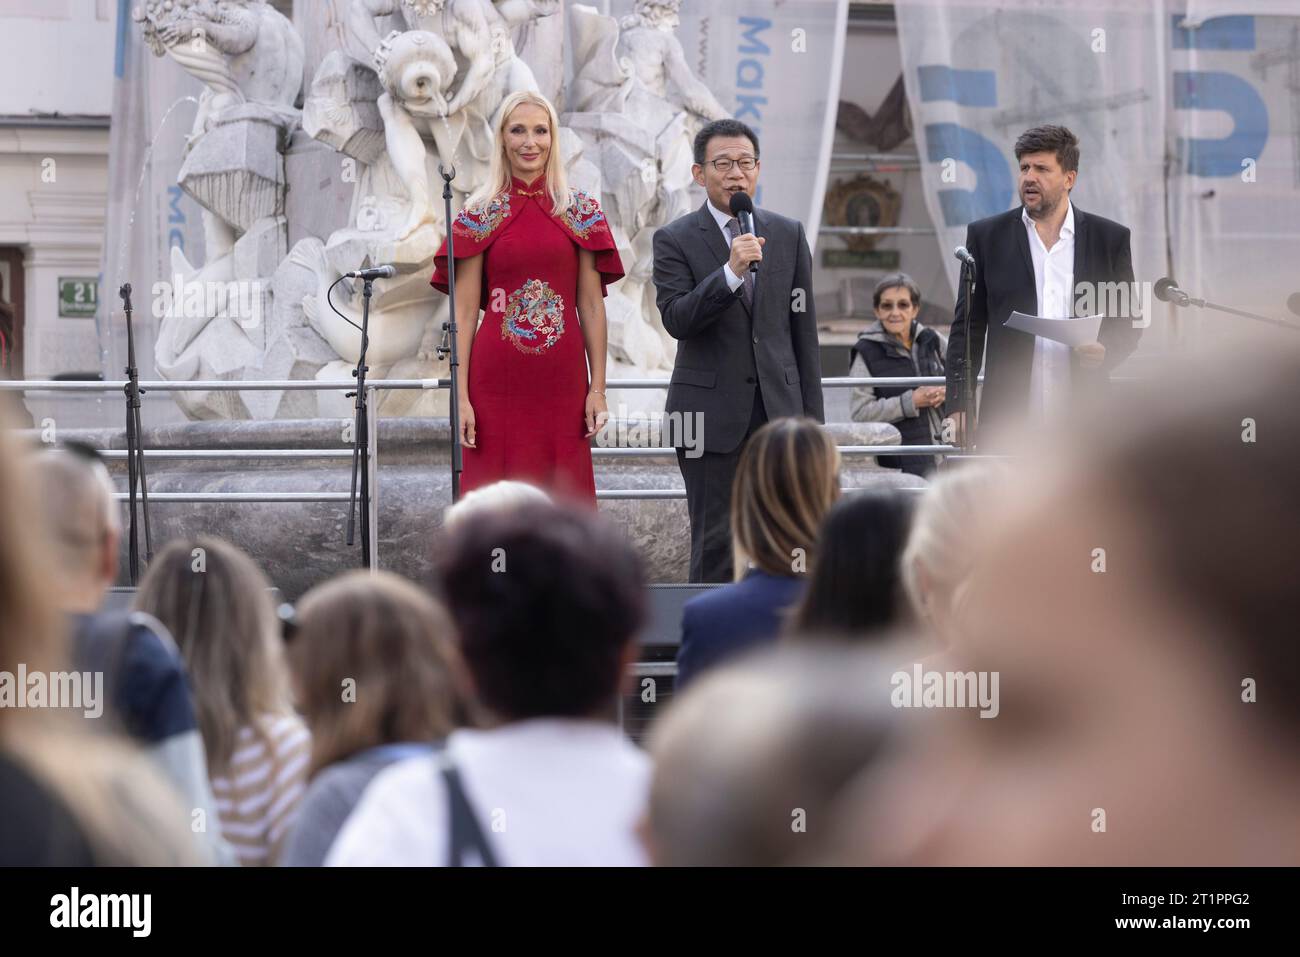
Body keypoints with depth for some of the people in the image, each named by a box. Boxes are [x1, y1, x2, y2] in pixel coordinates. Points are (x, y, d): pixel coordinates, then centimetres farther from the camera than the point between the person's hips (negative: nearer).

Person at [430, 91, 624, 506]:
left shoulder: (582, 212, 6)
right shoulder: (479, 215, 3)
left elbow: (592, 304, 5)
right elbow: (464, 313, 1)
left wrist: (598, 387, -2)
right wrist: (461, 396, -6)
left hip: (562, 382, 1)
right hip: (498, 382, -1)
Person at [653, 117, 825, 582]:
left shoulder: (788, 235, 9)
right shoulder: (675, 240, -1)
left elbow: (803, 330, 11)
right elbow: (676, 319, -14)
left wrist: (812, 417, 8)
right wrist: (731, 271, -26)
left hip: (777, 409, 3)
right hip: (711, 413, -3)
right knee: (715, 543, -1)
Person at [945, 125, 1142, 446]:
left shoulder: (1110, 238, 8)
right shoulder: (987, 236, 8)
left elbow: (1128, 323, 13)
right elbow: (968, 327, 7)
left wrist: (1105, 351, -10)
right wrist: (958, 405, -1)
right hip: (1009, 419, 0)